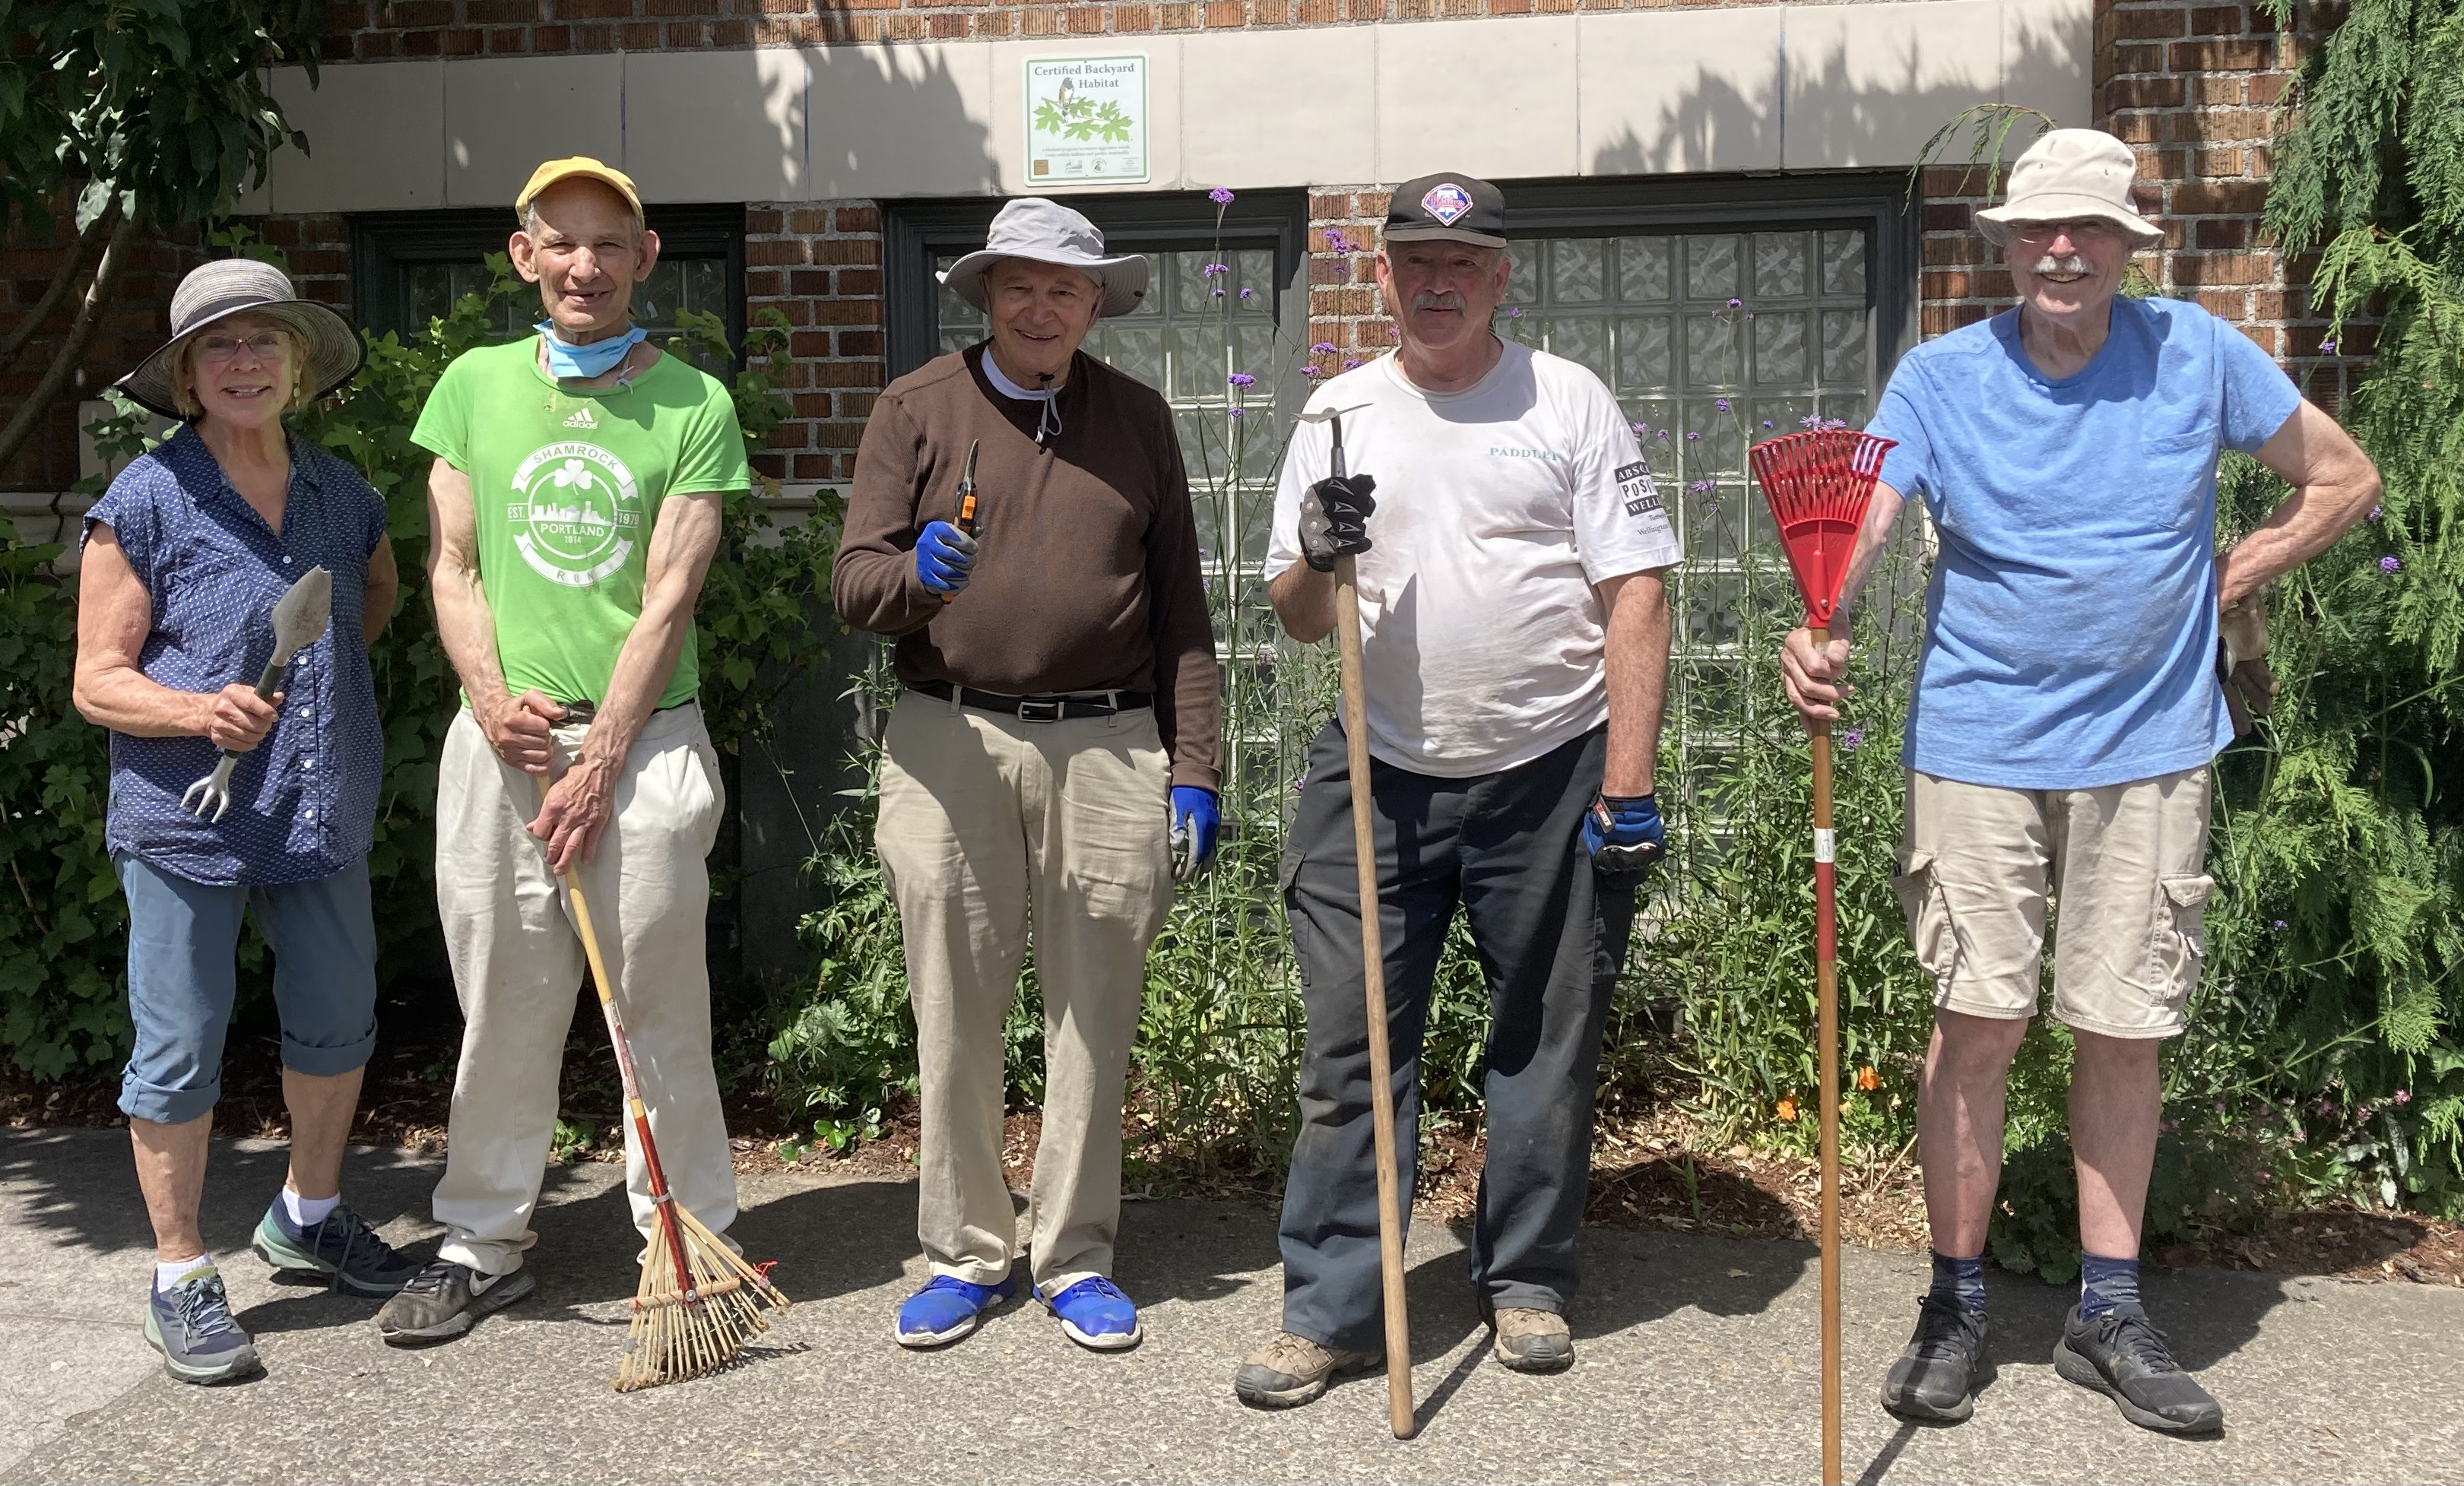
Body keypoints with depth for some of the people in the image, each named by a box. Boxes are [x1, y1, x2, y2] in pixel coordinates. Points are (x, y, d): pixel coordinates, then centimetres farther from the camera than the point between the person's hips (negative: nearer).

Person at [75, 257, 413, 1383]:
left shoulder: (341, 493, 7)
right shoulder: (145, 502, -8)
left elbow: (379, 592, 29)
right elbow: (98, 681, -7)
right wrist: (199, 710, -25)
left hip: (324, 815, 5)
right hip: (185, 822, -5)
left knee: (337, 1022, 16)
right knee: (179, 1049, 3)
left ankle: (307, 1217, 39)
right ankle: (180, 1278, 19)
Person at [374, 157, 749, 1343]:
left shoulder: (694, 403, 1)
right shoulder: (474, 385, 11)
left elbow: (669, 595, -4)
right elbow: (452, 566, 9)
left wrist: (600, 757, -10)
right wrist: (492, 698, -7)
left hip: (644, 741, -2)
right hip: (499, 740, 3)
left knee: (659, 1009, 2)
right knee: (501, 1003, 8)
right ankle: (483, 1244, 22)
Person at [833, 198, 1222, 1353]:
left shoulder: (1137, 420, 12)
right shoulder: (919, 408, 7)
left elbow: (1179, 609, 11)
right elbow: (853, 583, 1)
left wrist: (1193, 770, 5)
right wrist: (915, 576, -22)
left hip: (1109, 749, 1)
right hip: (949, 744, -1)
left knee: (1093, 1016, 5)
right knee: (955, 1018, 4)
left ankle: (1075, 1258, 19)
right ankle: (964, 1255, 19)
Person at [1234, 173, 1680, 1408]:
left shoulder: (1569, 402, 2)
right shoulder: (1338, 414, 10)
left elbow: (1635, 598, -4)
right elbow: (1295, 620, 12)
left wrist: (1627, 788, -11)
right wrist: (1315, 559, -12)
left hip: (1549, 773, -1)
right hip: (1379, 776, 2)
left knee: (1546, 1045, 8)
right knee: (1349, 1048, 0)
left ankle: (1526, 1280, 24)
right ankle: (1328, 1309, 8)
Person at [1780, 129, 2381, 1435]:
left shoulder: (2197, 354, 1)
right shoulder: (1940, 376, -1)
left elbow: (2343, 481, 11)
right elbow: (1863, 523, -16)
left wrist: (2224, 582, 2)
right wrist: (1820, 634, -35)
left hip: (2148, 750, 1)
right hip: (1979, 747, -1)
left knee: (2122, 1033, 7)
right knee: (1976, 1025, -2)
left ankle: (2110, 1316, 20)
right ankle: (1954, 1311, 13)